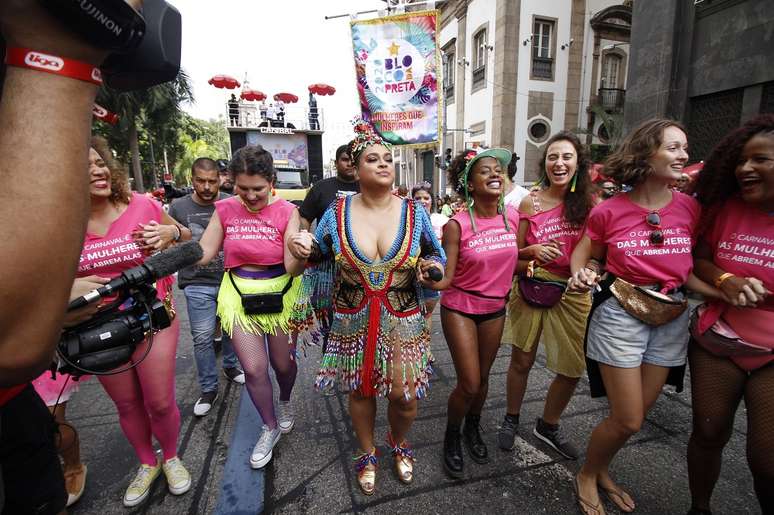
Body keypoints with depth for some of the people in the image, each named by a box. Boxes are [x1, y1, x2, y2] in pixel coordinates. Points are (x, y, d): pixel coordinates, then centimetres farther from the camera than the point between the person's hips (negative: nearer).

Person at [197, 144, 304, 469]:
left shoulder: (287, 212, -12)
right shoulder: (225, 209, -4)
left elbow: (292, 267, -19)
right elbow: (203, 254, -2)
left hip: (280, 293, -1)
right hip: (239, 295, 2)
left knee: (283, 363, 13)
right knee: (253, 368, 2)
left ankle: (285, 401, 50)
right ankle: (270, 427, 30)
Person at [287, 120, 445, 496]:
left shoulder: (413, 213, -4)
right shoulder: (337, 212, -4)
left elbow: (437, 257, 8)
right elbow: (319, 255, 8)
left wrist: (428, 269, -14)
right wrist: (302, 248, -13)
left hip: (403, 320, 0)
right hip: (352, 320, 1)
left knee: (404, 394, 3)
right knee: (360, 390, 15)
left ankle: (399, 444, 41)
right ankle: (367, 454, 45)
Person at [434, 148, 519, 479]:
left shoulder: (513, 215, -4)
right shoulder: (457, 225, -18)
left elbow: (515, 260, 9)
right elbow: (447, 278, -18)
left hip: (495, 307, 5)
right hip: (459, 307, -4)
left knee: (483, 378, 18)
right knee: (469, 384, -3)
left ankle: (472, 429, 47)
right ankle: (451, 437, 28)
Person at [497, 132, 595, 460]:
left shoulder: (589, 203, 1)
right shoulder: (530, 202, -1)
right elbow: (514, 252, 4)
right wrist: (534, 251, -15)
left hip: (572, 293, 2)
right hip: (530, 288, -1)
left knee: (573, 369, 8)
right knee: (521, 361, 10)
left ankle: (548, 426, 35)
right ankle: (511, 420, 36)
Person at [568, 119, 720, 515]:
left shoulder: (689, 208, 0)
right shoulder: (609, 211, -10)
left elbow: (686, 268, 6)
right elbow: (587, 256, 2)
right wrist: (582, 276, -20)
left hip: (671, 319, 5)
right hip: (620, 315, -5)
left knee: (636, 416, 16)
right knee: (627, 421, 1)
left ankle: (601, 471, 44)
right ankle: (586, 477, 30)